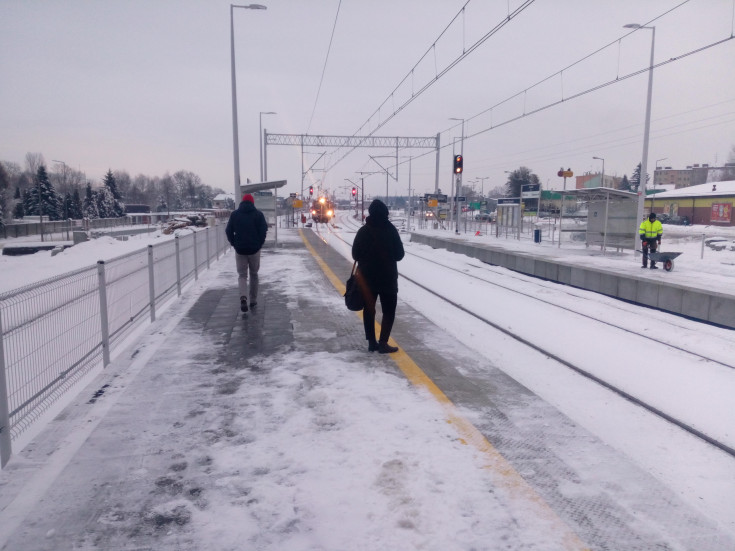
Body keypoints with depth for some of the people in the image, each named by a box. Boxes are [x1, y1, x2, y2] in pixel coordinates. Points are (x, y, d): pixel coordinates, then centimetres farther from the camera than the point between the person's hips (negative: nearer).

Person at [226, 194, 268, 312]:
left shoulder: (234, 214, 4)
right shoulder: (258, 214, -1)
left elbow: (228, 231, 2)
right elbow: (263, 230, -8)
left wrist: (234, 243, 10)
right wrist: (260, 243, 4)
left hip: (240, 249, 1)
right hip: (254, 249, 0)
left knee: (242, 275, 4)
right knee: (254, 274, 14)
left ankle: (243, 297, -20)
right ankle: (253, 300, 18)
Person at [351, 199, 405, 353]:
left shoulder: (363, 231, -1)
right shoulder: (390, 229, -11)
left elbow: (355, 255, 0)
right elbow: (399, 254, -8)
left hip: (367, 277, 3)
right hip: (388, 277, -3)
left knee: (369, 309, 14)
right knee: (389, 310, 7)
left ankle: (371, 342, 18)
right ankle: (383, 343, 0)